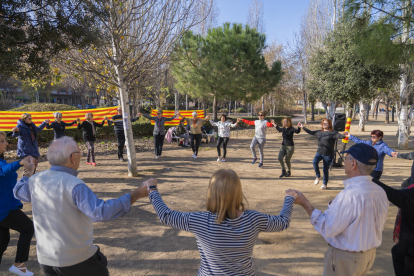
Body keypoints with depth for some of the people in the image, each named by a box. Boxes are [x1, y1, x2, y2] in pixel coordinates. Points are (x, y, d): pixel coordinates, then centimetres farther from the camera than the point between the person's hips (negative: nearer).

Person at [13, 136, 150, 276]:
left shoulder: (35, 180, -3)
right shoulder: (74, 185, -26)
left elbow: (18, 191, 20)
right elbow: (101, 212, -34)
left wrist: (28, 173, 38)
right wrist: (135, 195, -30)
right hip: (78, 259, -6)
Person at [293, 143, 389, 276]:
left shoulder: (350, 195, -32)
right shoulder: (380, 192, -6)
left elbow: (327, 229, -24)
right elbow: (379, 227, 7)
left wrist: (305, 203, -20)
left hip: (346, 258, -7)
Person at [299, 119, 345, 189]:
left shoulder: (333, 132, -5)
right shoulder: (319, 132, 11)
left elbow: (339, 136, -22)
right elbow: (311, 132, 22)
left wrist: (344, 136, -45)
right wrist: (303, 127, 23)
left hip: (328, 154, -4)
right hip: (319, 152, 4)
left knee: (325, 169, 3)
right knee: (315, 162, -25)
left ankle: (325, 184, 25)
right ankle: (318, 177, -3)